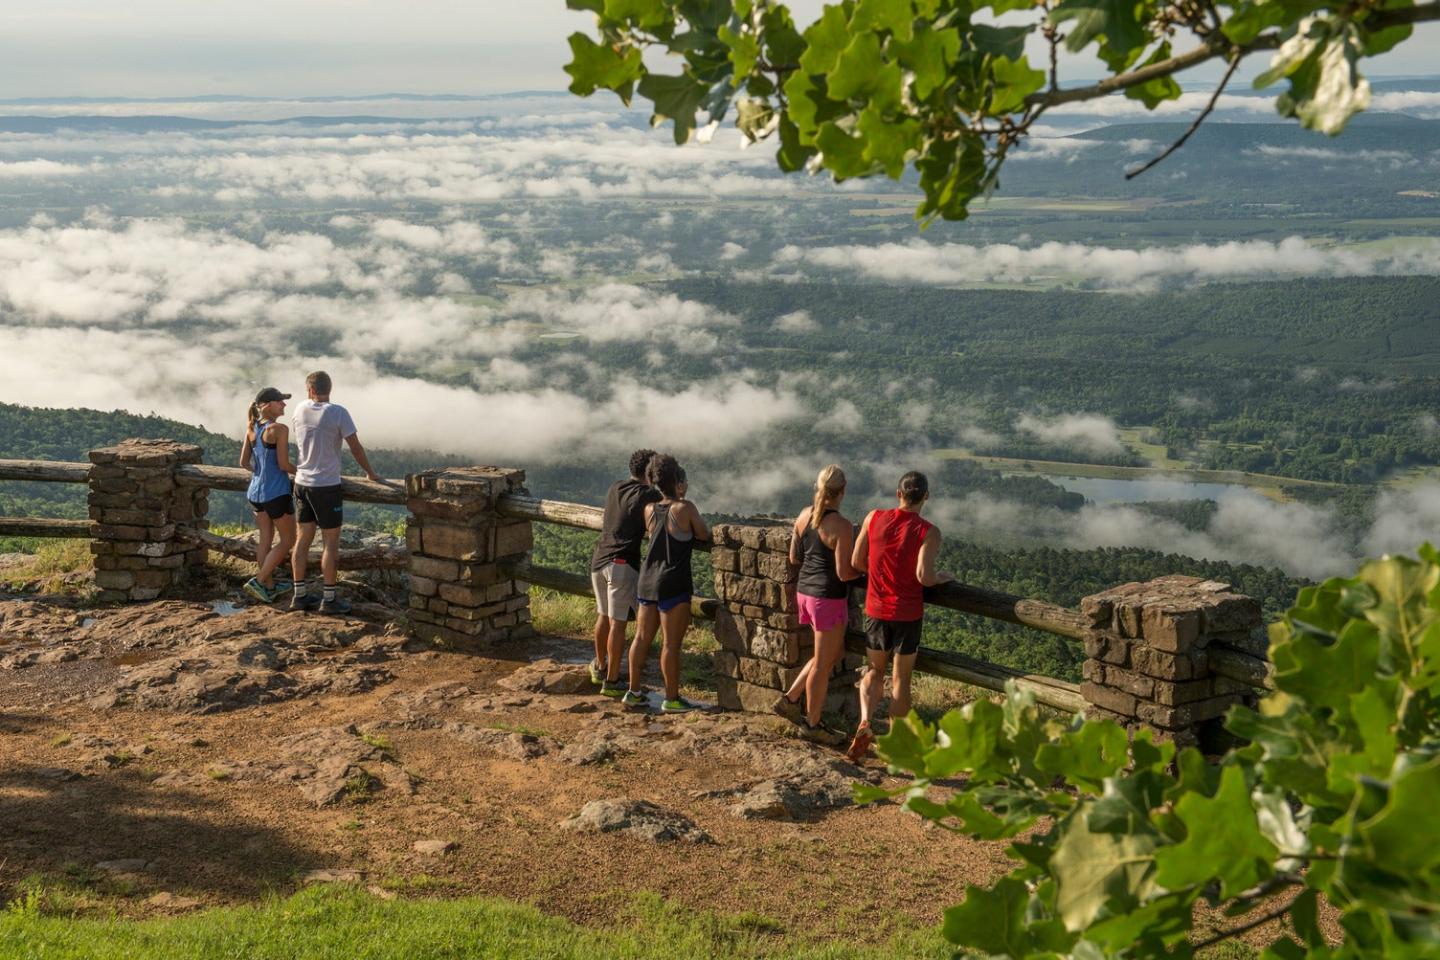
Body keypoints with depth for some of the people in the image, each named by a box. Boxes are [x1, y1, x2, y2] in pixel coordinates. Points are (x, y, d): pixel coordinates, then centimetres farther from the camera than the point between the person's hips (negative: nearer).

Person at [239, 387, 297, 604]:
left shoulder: (251, 428, 3)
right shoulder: (279, 429, -18)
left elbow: (244, 462, 5)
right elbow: (284, 465, -17)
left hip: (255, 492, 7)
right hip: (276, 493, -7)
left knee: (266, 538, 17)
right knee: (288, 541, 8)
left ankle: (269, 586, 25)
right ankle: (258, 581, 2)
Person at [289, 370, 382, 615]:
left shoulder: (300, 411, 2)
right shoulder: (338, 413, -13)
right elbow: (355, 448, -9)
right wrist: (370, 473, 4)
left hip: (302, 483, 5)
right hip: (327, 486, -5)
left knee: (303, 539, 12)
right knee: (331, 542, 1)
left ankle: (300, 595, 17)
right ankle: (329, 599, 4)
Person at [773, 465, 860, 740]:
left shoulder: (804, 516, 2)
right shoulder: (842, 526, -19)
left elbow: (794, 559, 10)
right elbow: (844, 573, -19)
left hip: (804, 591, 8)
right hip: (829, 598, -8)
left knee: (835, 652, 24)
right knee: (823, 663, 6)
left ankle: (789, 699, 23)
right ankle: (812, 725, 18)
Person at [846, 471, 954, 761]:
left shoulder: (874, 518, -4)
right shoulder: (928, 532, -14)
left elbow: (857, 562, 0)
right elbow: (923, 576, -23)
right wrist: (942, 577, -2)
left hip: (876, 610, 2)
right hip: (908, 614, -2)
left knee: (874, 672, 17)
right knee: (901, 679, 11)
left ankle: (864, 722, -6)